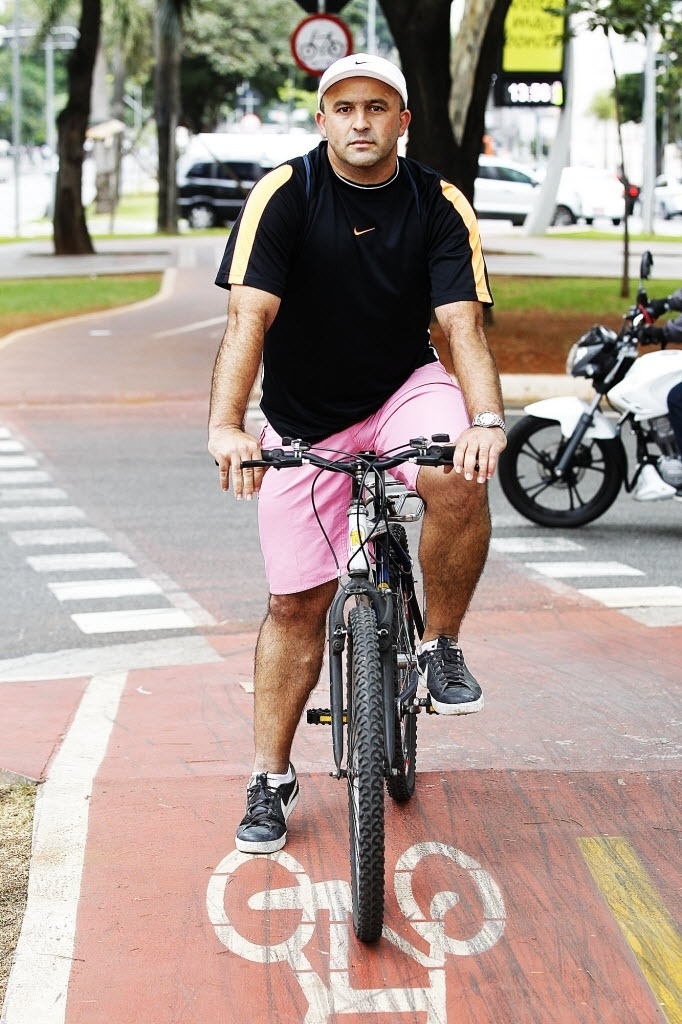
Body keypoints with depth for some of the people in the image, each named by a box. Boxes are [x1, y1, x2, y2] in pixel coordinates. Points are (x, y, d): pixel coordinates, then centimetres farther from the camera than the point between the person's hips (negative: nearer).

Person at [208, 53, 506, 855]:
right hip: (304, 419, 0)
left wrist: (487, 418, -39)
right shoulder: (284, 194, -15)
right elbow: (249, 314, -26)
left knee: (460, 482, -33)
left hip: (405, 390, 1)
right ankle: (270, 779, 16)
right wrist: (226, 426, -40)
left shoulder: (439, 206, -10)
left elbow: (462, 323, -20)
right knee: (297, 603, 1)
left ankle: (442, 646, -8)